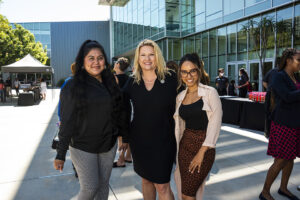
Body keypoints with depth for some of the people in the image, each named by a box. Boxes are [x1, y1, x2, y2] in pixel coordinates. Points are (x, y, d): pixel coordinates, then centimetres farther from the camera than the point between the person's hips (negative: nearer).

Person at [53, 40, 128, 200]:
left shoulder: (110, 84, 5)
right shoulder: (73, 87, -10)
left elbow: (118, 112, 11)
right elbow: (66, 122, -10)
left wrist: (124, 135, 10)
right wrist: (60, 155, -10)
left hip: (109, 145, 5)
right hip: (83, 148, -4)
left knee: (103, 184, 14)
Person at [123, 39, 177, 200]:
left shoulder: (170, 78, -8)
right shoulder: (132, 82, 0)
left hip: (163, 140, -3)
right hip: (139, 140, 3)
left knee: (162, 186, 1)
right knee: (146, 180, 20)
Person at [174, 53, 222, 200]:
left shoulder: (210, 93, -9)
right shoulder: (180, 96, 7)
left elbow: (215, 124, -11)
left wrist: (201, 152, -13)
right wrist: (177, 149, 11)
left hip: (204, 147, -5)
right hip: (184, 146, 5)